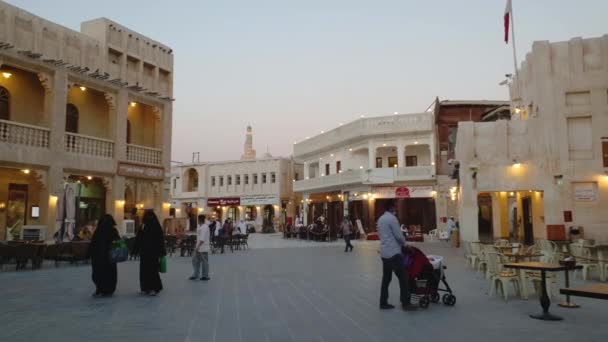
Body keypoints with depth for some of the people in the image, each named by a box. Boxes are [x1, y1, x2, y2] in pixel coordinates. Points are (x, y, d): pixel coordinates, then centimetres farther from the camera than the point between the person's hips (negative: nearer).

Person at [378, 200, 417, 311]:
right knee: (403, 278, -4)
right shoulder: (392, 218, -12)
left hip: (384, 253, 9)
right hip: (393, 253, -9)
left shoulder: (380, 219, 14)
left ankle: (383, 302, 14)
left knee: (386, 278, 12)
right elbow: (398, 235, -13)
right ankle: (405, 303, -4)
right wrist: (404, 242, 8)